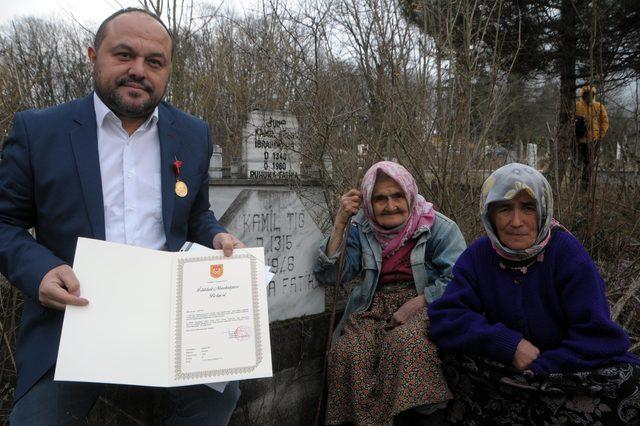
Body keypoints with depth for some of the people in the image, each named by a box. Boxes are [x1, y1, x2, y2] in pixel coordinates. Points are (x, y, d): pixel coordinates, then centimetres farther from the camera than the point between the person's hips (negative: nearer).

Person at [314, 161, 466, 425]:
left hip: (425, 306, -2)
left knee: (405, 342, -36)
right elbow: (329, 275, 2)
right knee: (346, 352, -28)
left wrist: (417, 303, -18)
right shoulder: (361, 230, 9)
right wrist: (340, 222, -7)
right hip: (375, 306, 3)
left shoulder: (437, 227, 1)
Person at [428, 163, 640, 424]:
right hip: (506, 368, 1)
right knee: (454, 354, -23)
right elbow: (444, 317, -15)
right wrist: (510, 344, -25)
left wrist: (539, 368, -23)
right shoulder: (478, 255, -6)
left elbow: (598, 337, -15)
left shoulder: (567, 252, -12)